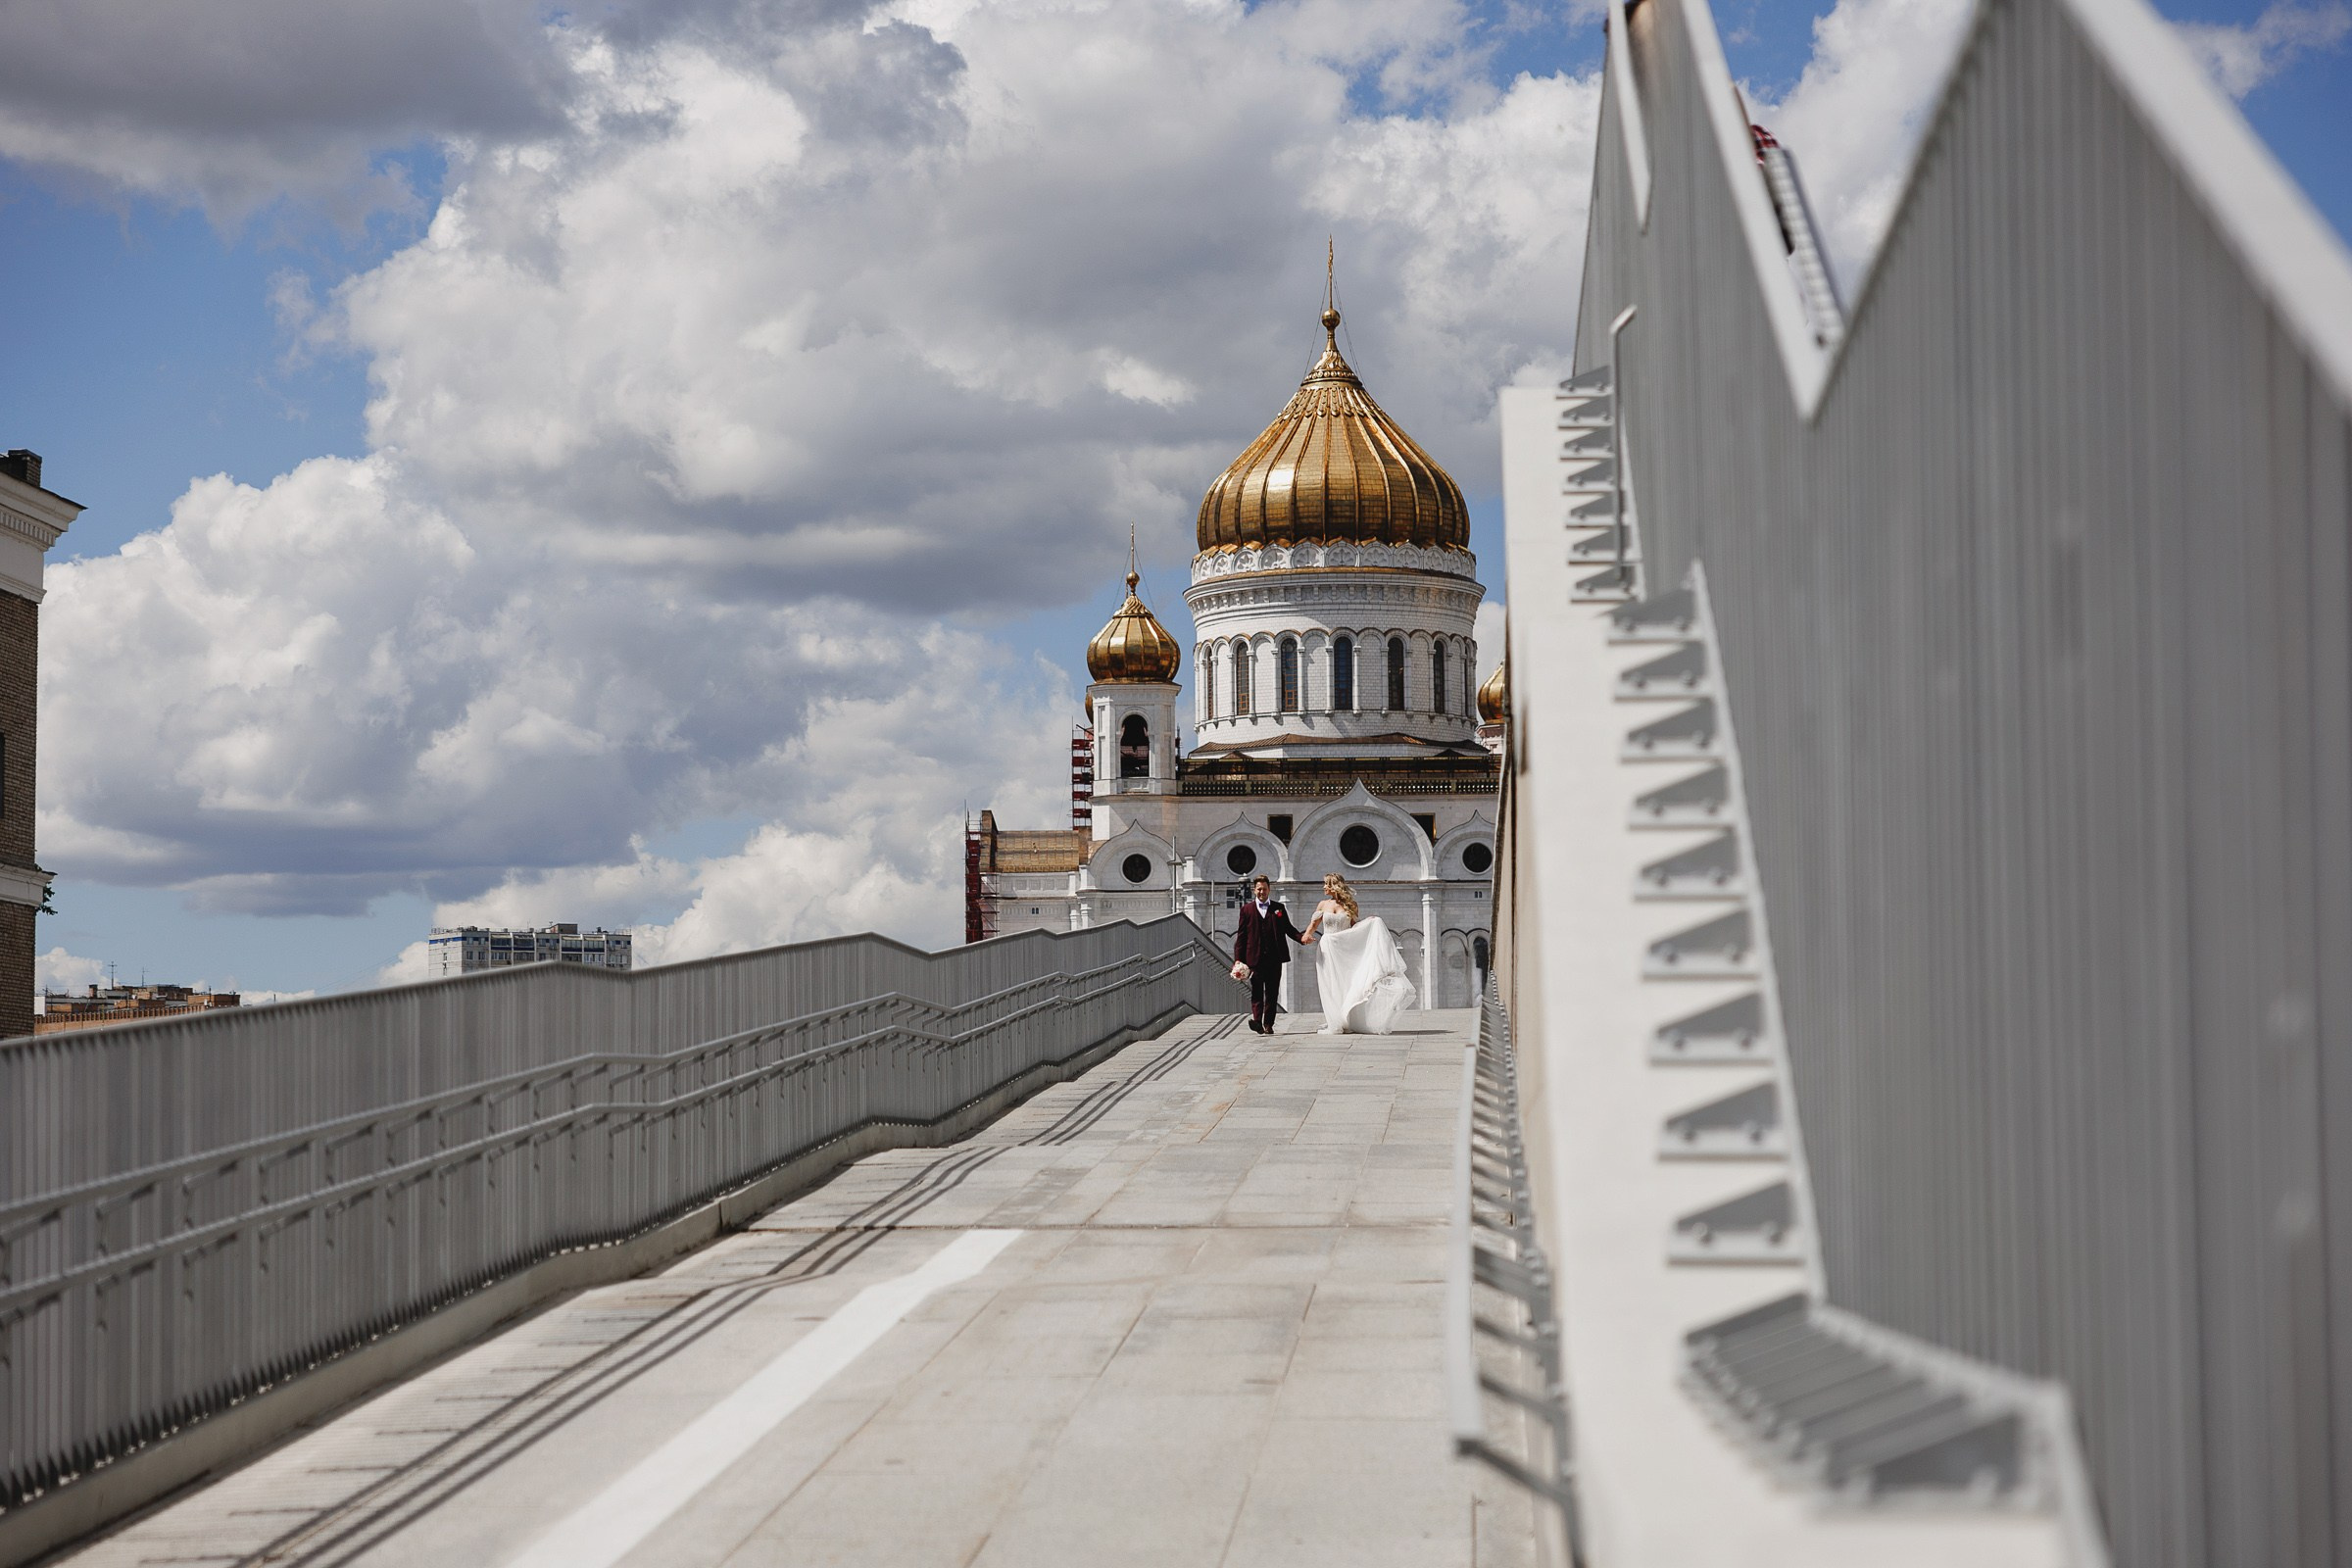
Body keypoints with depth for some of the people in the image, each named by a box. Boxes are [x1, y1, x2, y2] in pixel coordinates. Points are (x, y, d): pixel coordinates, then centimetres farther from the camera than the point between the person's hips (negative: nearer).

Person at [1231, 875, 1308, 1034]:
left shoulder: (1279, 908, 12)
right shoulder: (1247, 909, 8)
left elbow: (1288, 928, 15)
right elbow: (1241, 936, 6)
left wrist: (1301, 938, -5)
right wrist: (1238, 959, -1)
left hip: (1274, 958, 2)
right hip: (1255, 958, -2)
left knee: (1272, 993, 4)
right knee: (1257, 992, -9)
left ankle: (1268, 1024, 10)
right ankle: (1257, 1020, -19)